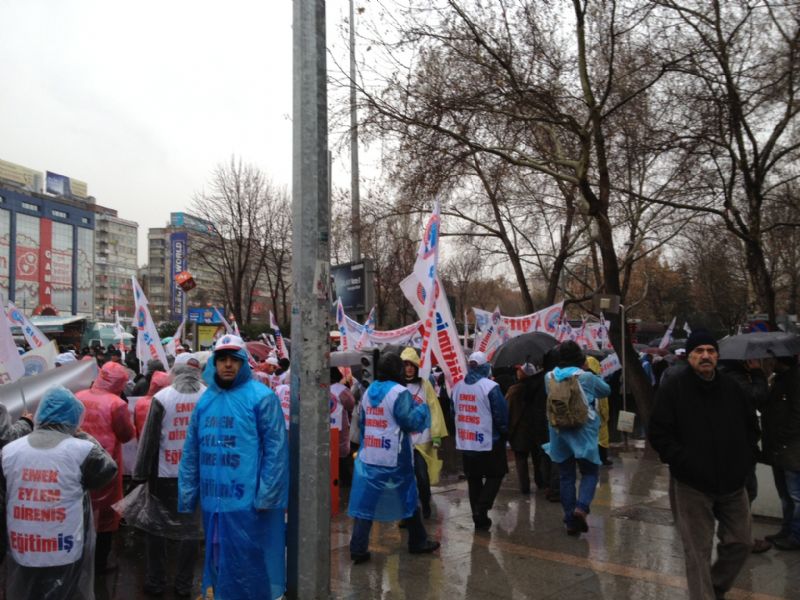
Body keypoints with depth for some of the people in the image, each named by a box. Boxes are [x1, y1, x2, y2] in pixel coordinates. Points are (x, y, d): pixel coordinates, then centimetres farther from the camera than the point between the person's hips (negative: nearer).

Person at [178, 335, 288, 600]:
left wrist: (266, 497, -15)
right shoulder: (205, 401, 10)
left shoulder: (261, 397, -8)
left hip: (248, 505, -6)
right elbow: (191, 454, 13)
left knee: (249, 572, 4)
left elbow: (276, 450, -12)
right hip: (213, 504, 6)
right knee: (219, 566, 19)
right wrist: (186, 497, 10)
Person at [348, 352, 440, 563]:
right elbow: (411, 422, -15)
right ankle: (418, 542, 28)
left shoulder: (369, 391, 8)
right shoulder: (399, 392, -13)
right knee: (408, 498, 14)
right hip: (394, 459, -5)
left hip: (368, 457, 5)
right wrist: (422, 408, 1)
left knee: (365, 502, 6)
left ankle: (358, 549, 2)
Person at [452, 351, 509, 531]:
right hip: (488, 442, -5)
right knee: (495, 475, 11)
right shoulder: (490, 387, -15)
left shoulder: (457, 386, 3)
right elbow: (501, 414, -10)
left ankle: (479, 517, 18)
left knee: (473, 479, 14)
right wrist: (504, 433, 6)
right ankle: (481, 509, -2)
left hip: (465, 442, 5)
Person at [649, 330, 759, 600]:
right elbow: (659, 433, -10)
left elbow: (751, 425, 19)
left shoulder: (732, 388, 6)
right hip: (692, 484, -5)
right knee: (698, 550, 0)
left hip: (732, 482, 5)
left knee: (740, 542, 13)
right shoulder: (673, 388, -9)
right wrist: (683, 462, -18)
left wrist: (746, 457, 7)